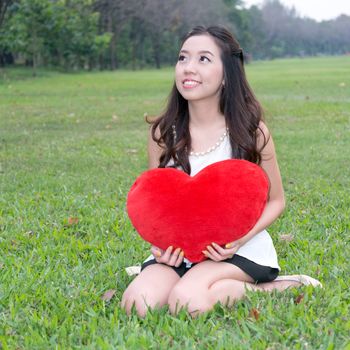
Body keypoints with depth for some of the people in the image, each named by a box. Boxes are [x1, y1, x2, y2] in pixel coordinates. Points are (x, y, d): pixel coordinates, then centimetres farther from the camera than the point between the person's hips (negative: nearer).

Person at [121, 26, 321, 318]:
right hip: (179, 249, 3)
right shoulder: (163, 133, 1)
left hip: (241, 249, -2)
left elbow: (276, 201, 3)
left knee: (188, 300, -31)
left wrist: (241, 237, -17)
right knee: (139, 303, -26)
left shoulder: (252, 130, -6)